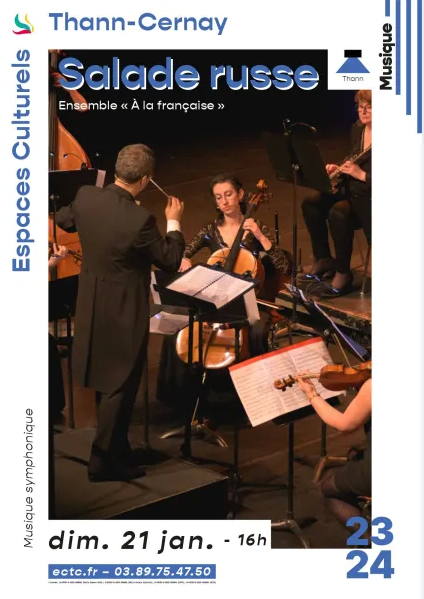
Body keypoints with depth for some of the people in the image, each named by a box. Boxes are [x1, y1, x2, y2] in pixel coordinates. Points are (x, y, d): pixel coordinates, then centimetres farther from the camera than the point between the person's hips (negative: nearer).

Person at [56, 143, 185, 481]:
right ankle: (104, 461, 12)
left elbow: (64, 221, 14)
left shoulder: (86, 197, -9)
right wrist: (174, 222, 1)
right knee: (121, 386, 6)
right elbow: (171, 260, -13)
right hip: (125, 312, -7)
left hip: (92, 306, 7)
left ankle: (115, 450, 36)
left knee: (106, 381, 22)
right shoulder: (140, 220, -27)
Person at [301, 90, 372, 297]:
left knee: (339, 212, -33)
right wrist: (340, 168, 2)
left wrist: (362, 175, -25)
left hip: (371, 196, -8)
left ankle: (343, 274, -18)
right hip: (352, 190, 9)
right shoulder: (358, 128, 9)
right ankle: (323, 260, 3)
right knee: (311, 204, -10)